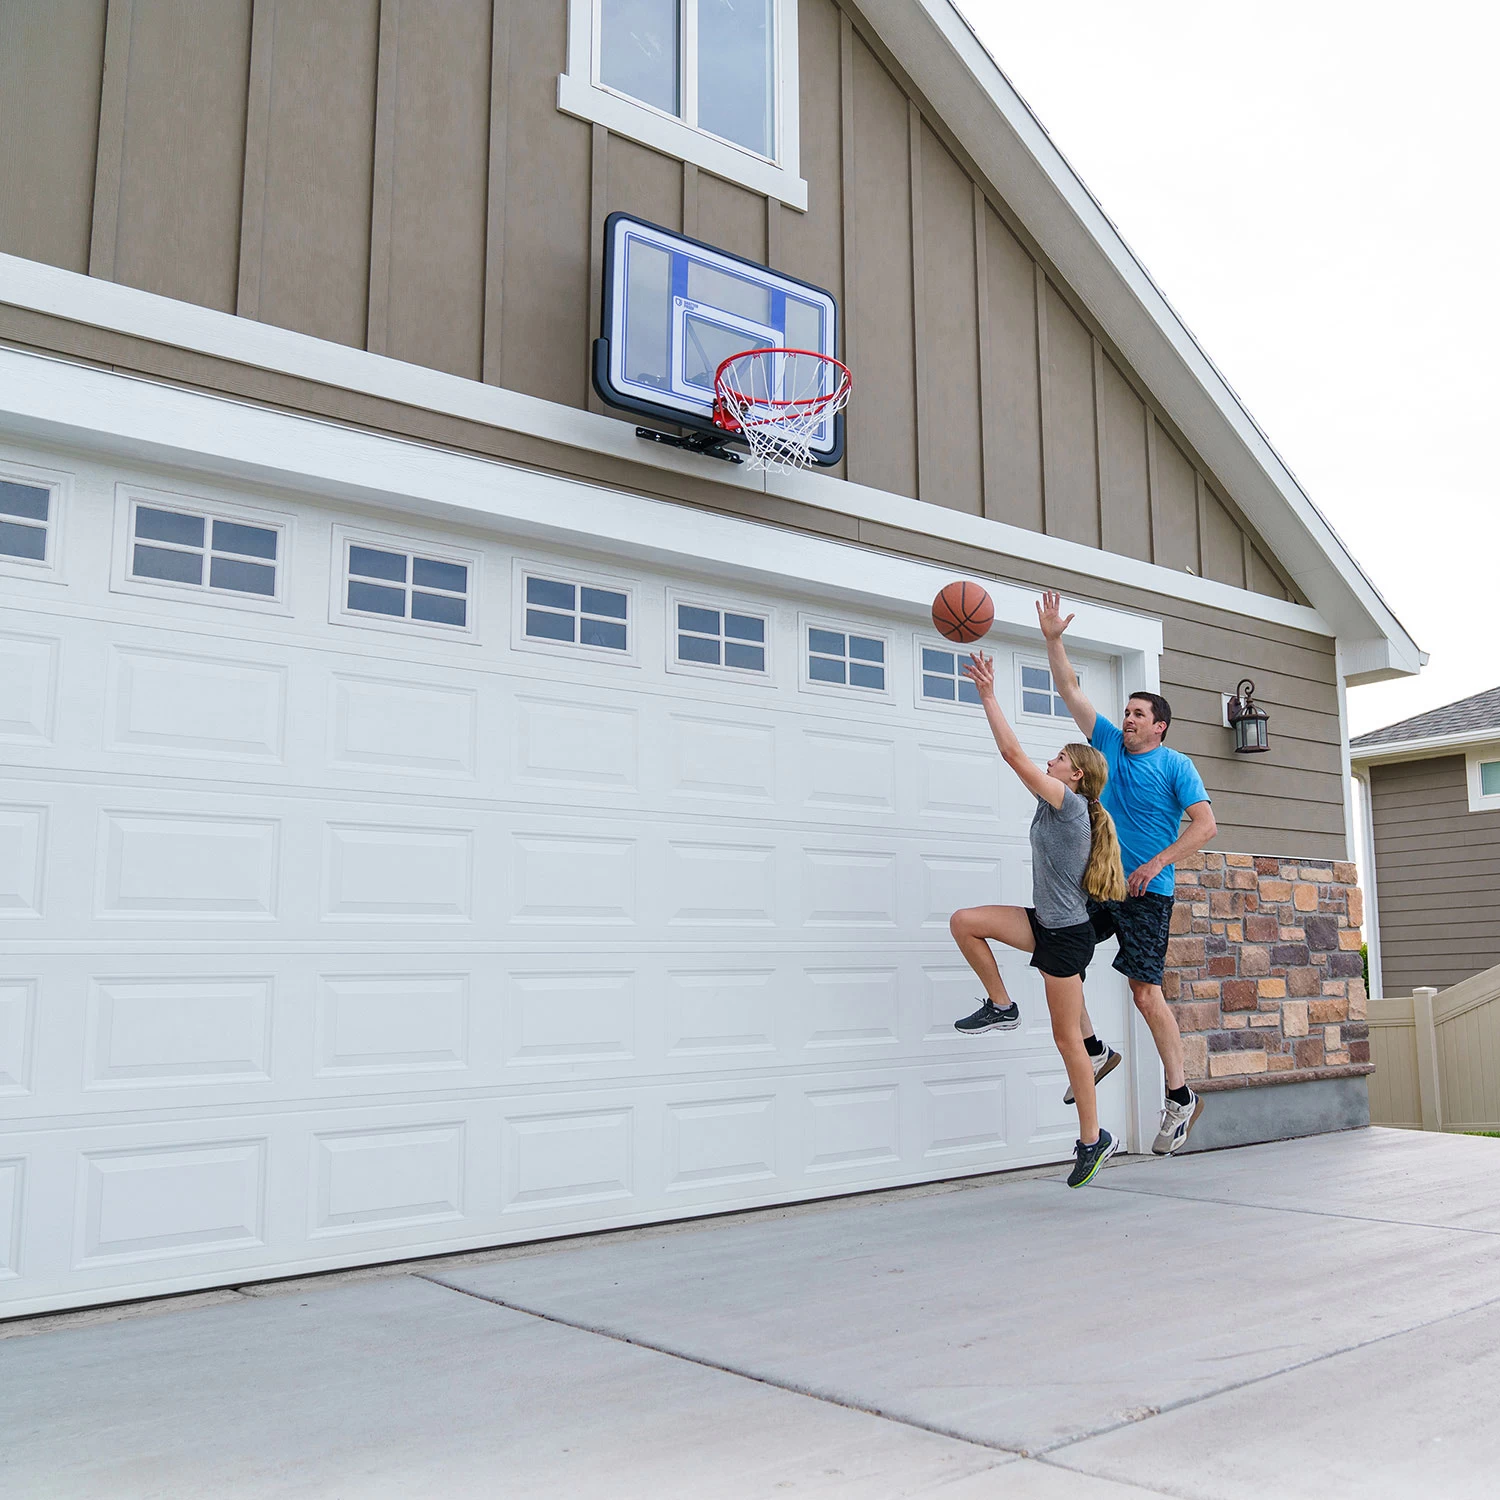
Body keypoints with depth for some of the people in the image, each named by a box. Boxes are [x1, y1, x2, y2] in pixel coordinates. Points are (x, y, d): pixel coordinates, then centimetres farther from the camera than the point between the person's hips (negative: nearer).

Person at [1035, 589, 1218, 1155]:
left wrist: (1155, 864, -19)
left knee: (1145, 991, -8)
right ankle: (1095, 1050, 15)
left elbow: (1206, 824, -10)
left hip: (1146, 893, -6)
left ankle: (1181, 1096, 3)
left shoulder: (1176, 766, -3)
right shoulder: (1109, 743, 11)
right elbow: (1070, 691, 9)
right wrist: (1053, 639, -2)